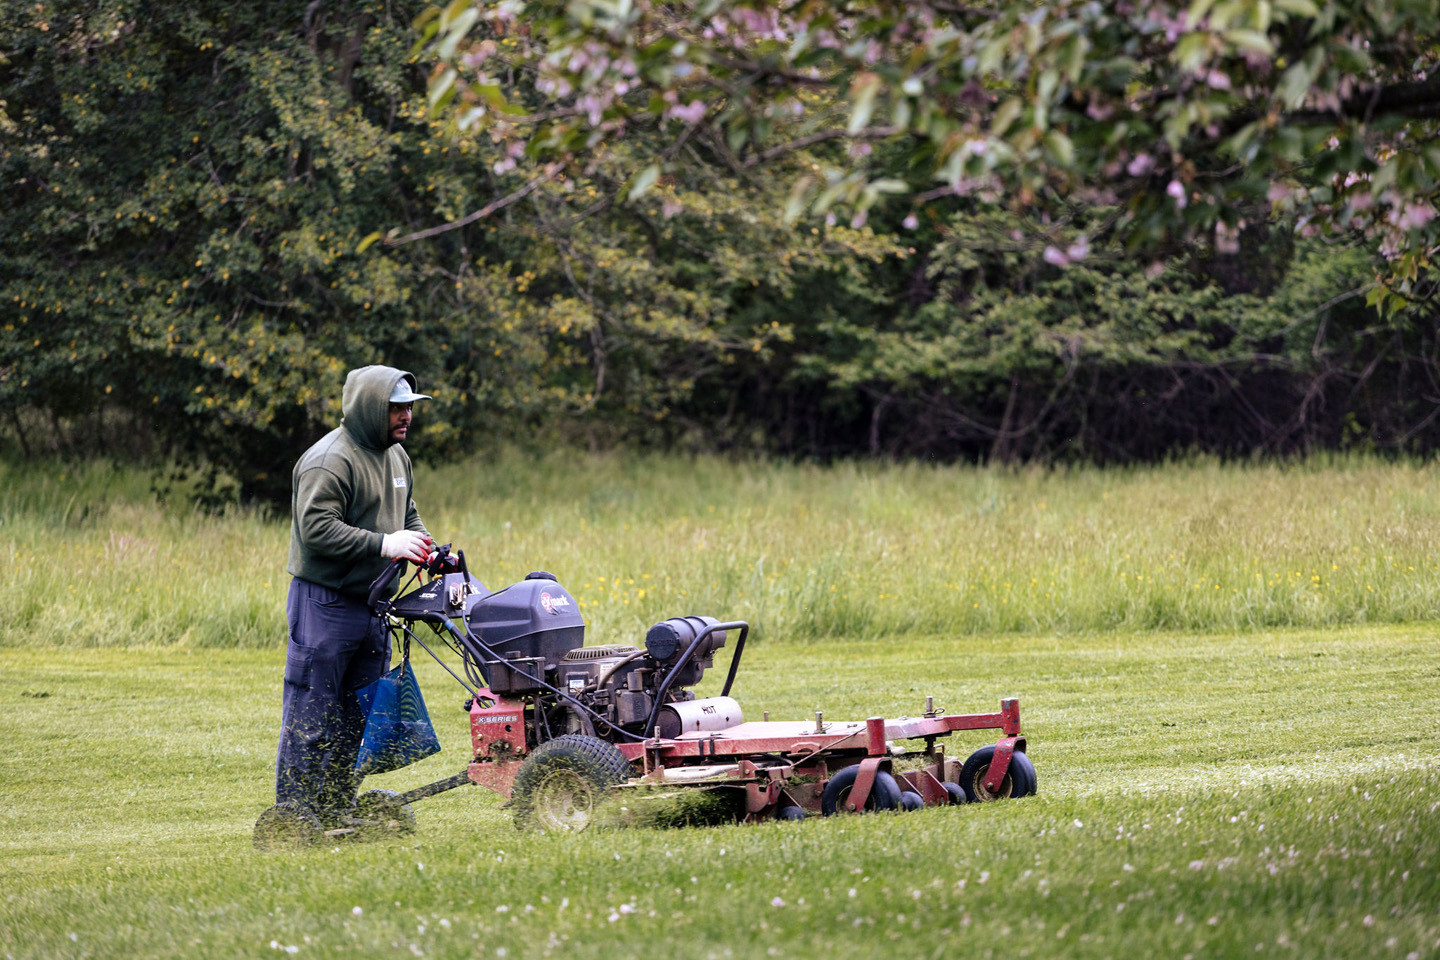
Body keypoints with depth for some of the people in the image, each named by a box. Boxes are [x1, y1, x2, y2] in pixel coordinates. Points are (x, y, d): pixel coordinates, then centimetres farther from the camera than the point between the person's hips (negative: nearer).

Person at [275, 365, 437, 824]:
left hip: (371, 605, 9)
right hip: (325, 603, -9)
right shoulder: (329, 462, -16)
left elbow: (407, 513, 28)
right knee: (312, 717, -6)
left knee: (358, 717, 11)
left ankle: (336, 814, 18)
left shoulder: (395, 457, 15)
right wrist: (384, 544, -27)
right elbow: (316, 529, -24)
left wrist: (420, 546, 7)